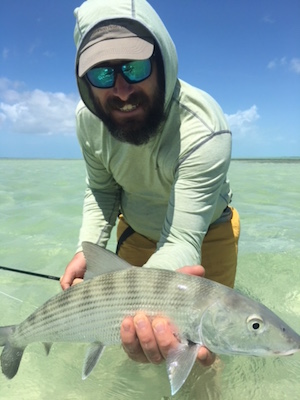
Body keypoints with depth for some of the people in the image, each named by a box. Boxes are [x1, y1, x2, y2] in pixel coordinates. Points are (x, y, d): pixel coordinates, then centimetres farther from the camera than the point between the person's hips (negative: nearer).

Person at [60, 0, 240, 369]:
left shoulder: (203, 130, -37)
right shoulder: (88, 118, -19)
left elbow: (182, 241, -41)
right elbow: (101, 189, -5)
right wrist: (88, 248, -20)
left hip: (205, 233, -3)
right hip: (134, 229, 5)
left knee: (203, 344, 9)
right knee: (130, 327, 21)